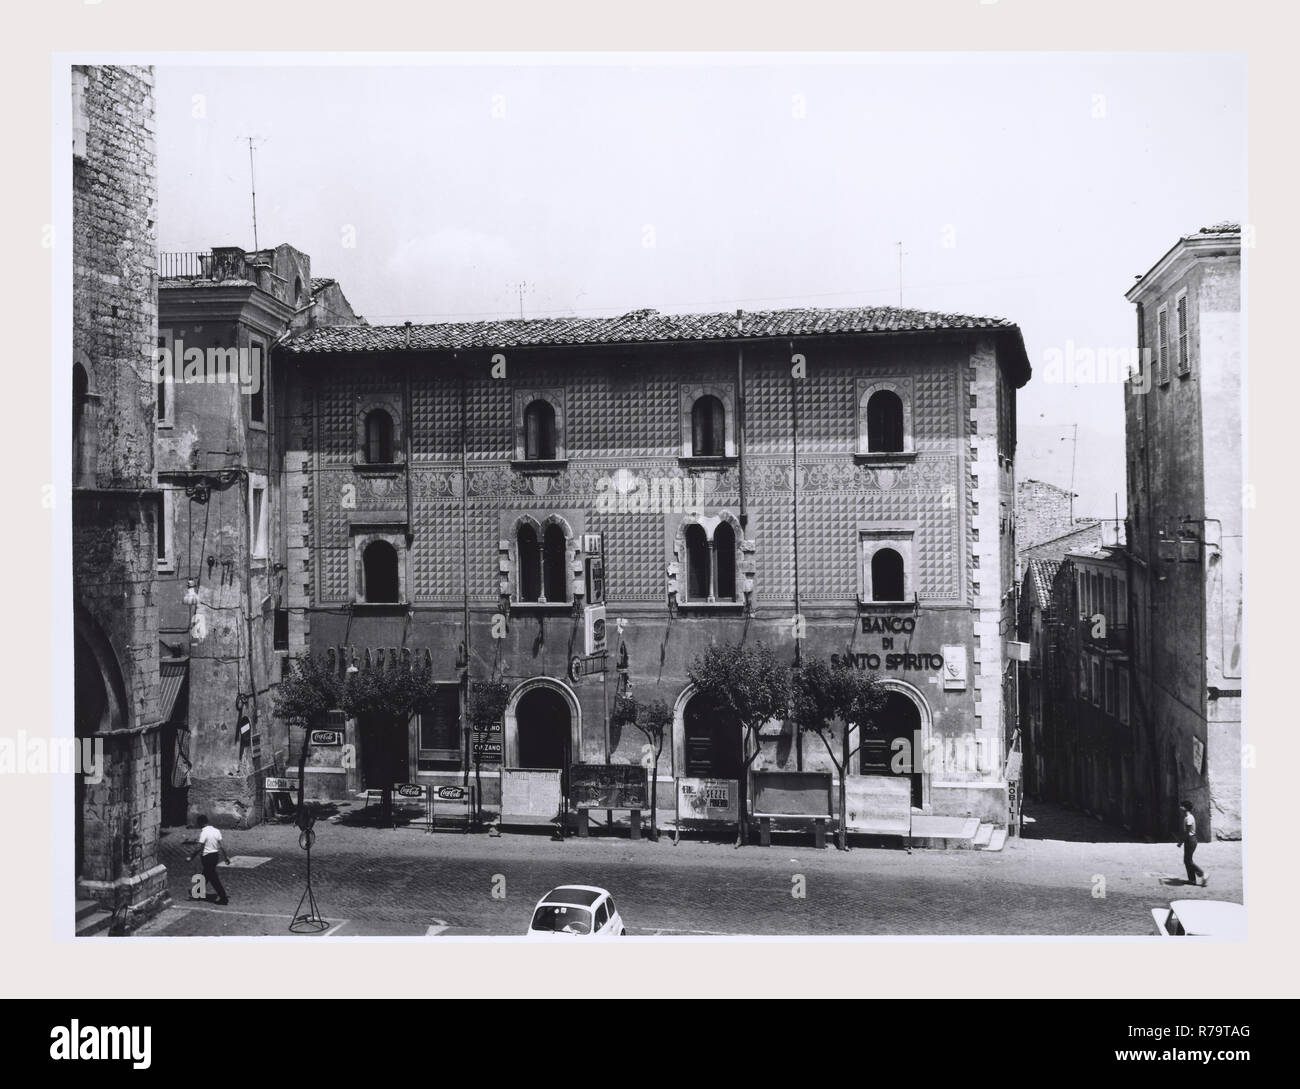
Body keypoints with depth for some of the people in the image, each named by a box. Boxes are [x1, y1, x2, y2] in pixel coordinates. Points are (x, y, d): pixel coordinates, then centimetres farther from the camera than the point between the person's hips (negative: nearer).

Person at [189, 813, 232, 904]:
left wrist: (191, 857, -10)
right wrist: (226, 857, 7)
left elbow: (199, 848, -19)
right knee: (205, 875, 24)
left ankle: (223, 898, -3)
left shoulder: (204, 833, -18)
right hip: (215, 855, 7)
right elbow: (221, 846, 2)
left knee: (213, 878, -2)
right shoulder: (216, 831, 2)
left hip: (207, 857, -7)